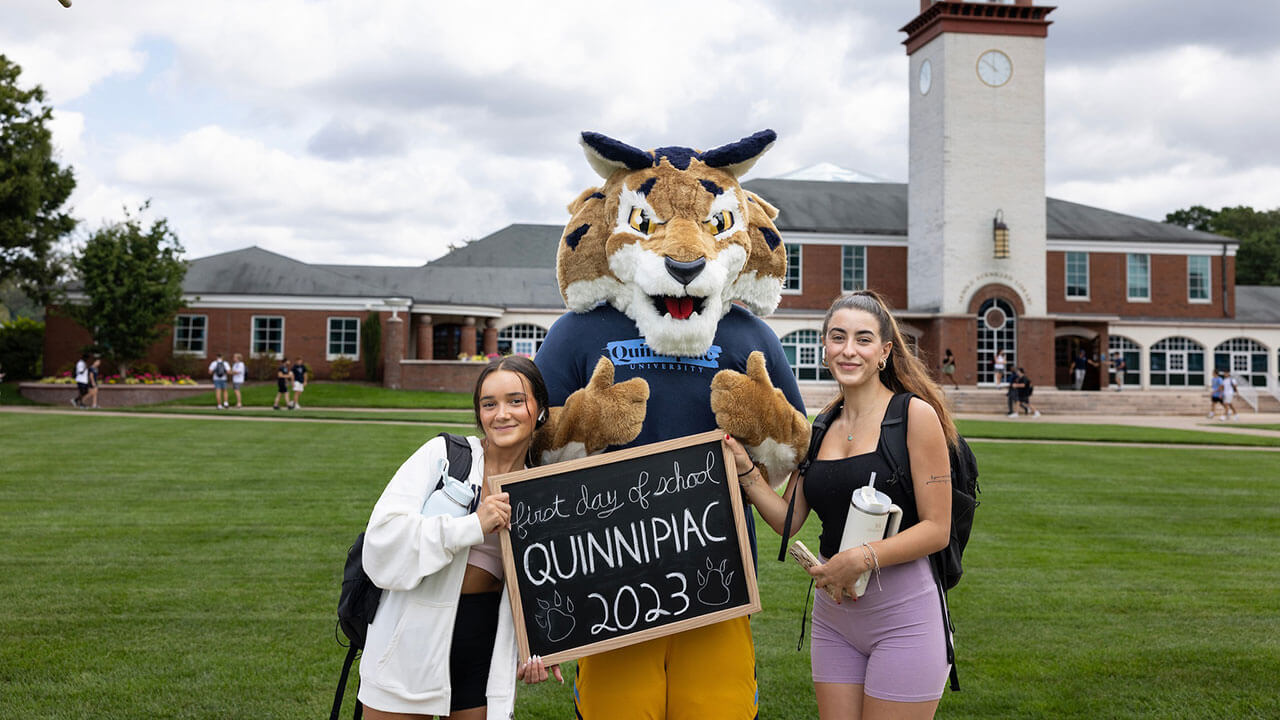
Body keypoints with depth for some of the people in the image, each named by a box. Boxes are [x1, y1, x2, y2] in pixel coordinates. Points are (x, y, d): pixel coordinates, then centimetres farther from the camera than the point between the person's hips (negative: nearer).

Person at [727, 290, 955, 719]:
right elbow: (788, 519, 8)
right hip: (832, 616, 5)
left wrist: (861, 559, -20)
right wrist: (744, 468, -4)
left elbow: (937, 528, -10)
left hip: (903, 617, -5)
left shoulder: (915, 415, -8)